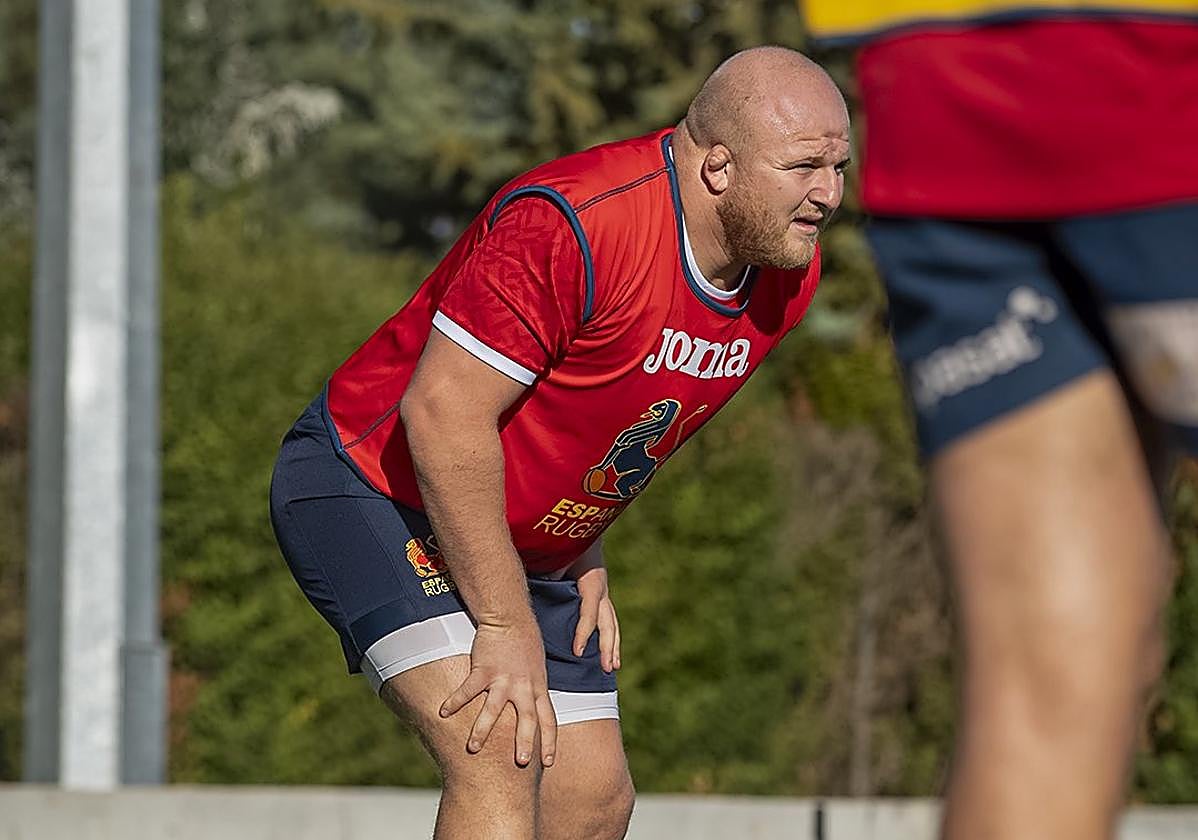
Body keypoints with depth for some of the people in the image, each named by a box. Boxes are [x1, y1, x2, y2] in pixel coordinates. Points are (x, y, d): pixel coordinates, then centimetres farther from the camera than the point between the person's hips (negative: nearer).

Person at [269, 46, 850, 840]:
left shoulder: (790, 272, -4)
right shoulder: (572, 223, -31)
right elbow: (443, 415, -29)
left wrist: (585, 560, 8)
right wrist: (506, 627, -25)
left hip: (527, 543, 9)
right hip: (371, 485, -9)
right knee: (502, 747, -26)